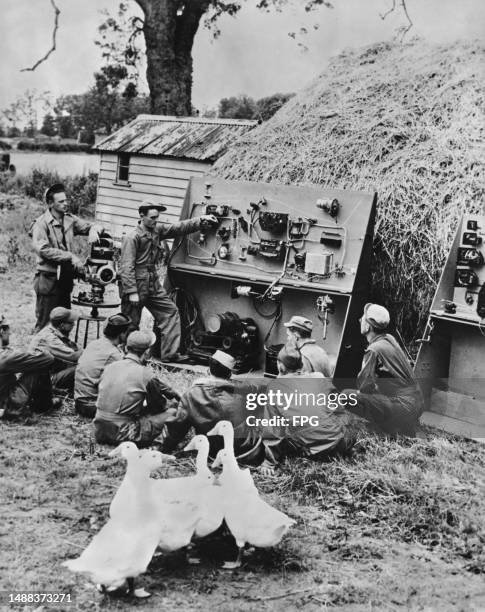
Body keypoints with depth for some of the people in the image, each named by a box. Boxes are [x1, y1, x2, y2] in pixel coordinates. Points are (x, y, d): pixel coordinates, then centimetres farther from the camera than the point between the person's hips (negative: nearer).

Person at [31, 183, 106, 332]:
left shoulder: (70, 220, 7)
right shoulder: (41, 223, -11)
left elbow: (94, 225, 13)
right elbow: (43, 250, -23)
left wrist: (94, 230, -13)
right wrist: (71, 256, -25)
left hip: (65, 278, 6)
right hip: (48, 279, -6)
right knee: (45, 323, 0)